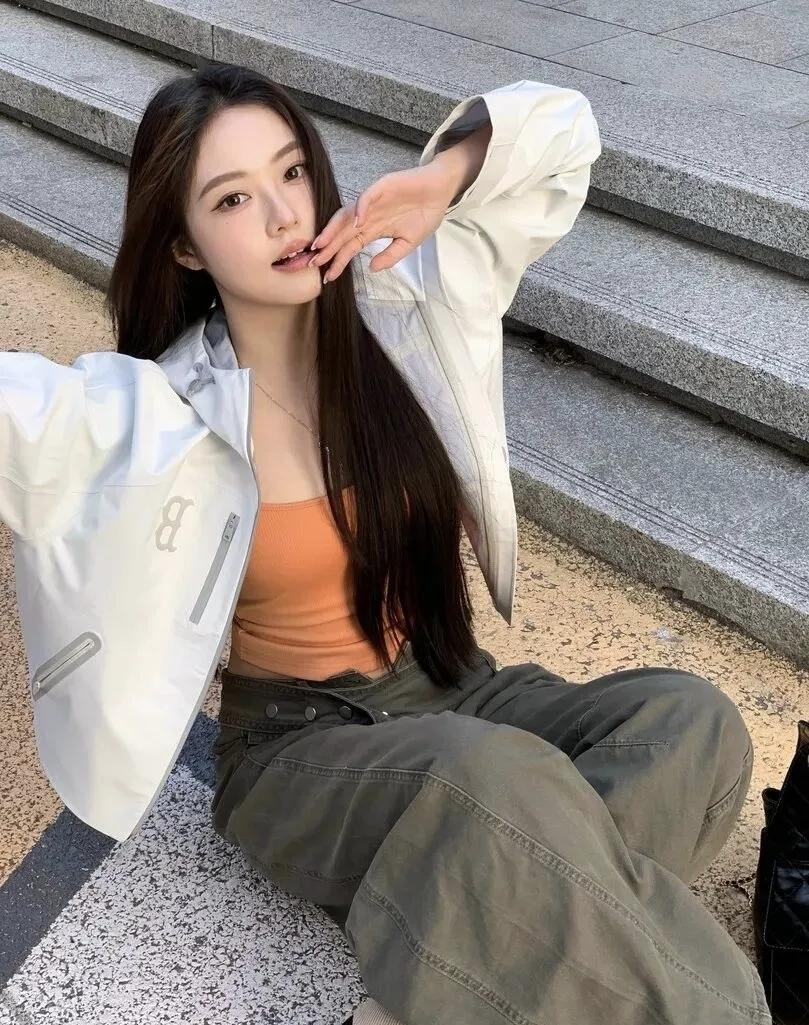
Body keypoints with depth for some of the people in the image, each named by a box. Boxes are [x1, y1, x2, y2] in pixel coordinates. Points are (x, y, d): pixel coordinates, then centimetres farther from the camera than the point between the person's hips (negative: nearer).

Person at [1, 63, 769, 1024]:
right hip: (300, 746, -5)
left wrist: (440, 177, -17)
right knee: (491, 782, -39)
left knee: (692, 719, -23)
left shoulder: (400, 302, -4)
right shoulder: (160, 410, -14)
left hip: (451, 693, 5)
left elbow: (560, 124, -1)